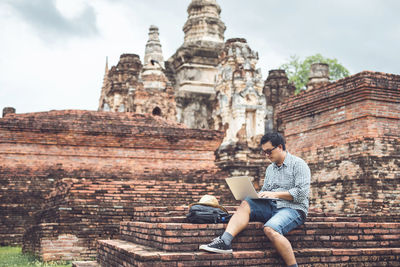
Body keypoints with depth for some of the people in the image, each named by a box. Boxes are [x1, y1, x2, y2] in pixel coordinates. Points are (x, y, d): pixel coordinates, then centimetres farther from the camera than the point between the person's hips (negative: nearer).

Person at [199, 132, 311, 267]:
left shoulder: (298, 164, -2)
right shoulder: (270, 168, 22)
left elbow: (302, 193, -13)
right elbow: (264, 191, 23)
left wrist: (275, 194, -15)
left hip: (293, 209, -7)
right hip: (272, 207, 7)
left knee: (270, 229, -35)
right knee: (245, 204, -16)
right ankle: (225, 241, -31)